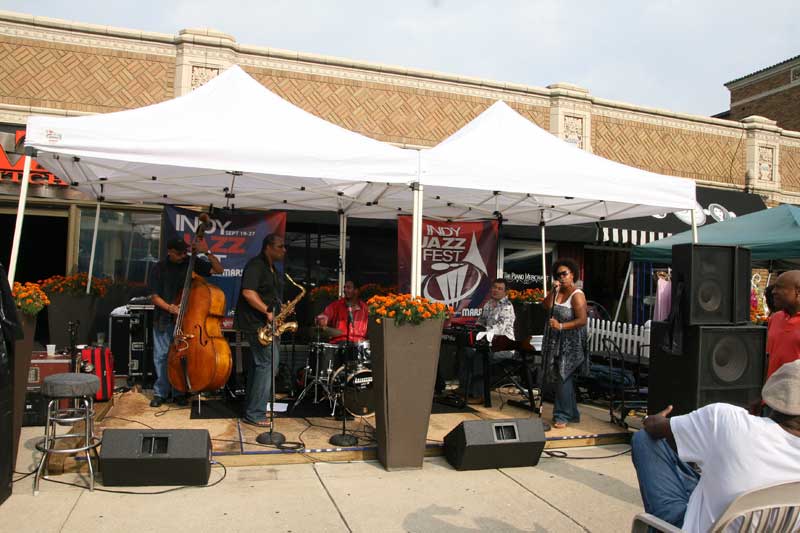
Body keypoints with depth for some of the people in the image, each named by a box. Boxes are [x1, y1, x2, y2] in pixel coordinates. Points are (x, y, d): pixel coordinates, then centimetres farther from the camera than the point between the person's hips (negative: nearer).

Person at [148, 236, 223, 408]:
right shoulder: (159, 268, -2)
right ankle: (161, 392, 16)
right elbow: (154, 296, -2)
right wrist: (170, 308, -17)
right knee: (161, 356, 3)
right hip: (164, 320, 0)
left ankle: (179, 392, 13)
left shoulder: (193, 263, 0)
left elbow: (218, 270, -4)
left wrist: (207, 253, -15)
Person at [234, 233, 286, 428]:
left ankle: (252, 411, 22)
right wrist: (268, 311, -22)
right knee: (268, 363, -12)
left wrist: (282, 309, 8)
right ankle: (254, 414, -6)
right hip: (256, 324, -10)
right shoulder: (255, 265, -11)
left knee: (259, 365, 13)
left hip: (265, 324, 10)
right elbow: (248, 292, -23)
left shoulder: (273, 271, 19)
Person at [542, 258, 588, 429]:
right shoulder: (558, 292, 10)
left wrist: (561, 326, -26)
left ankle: (562, 416, -1)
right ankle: (572, 414, 24)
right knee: (564, 379, 13)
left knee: (563, 378, -9)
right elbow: (547, 307, -3)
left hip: (570, 345, -7)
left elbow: (582, 320, -20)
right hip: (556, 343, 7)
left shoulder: (577, 295, -13)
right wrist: (553, 290, -11)